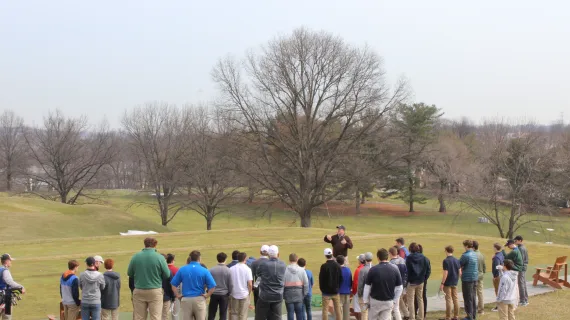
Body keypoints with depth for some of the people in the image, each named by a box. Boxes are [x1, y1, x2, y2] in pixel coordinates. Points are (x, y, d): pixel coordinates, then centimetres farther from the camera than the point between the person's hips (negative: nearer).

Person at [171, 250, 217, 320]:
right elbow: (212, 286, -11)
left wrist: (178, 295, 6)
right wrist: (207, 295, 0)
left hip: (186, 300, 2)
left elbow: (173, 284, 1)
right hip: (199, 300, -2)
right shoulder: (204, 271, -5)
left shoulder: (182, 270, 1)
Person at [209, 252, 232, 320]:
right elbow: (230, 284, -3)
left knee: (211, 314, 10)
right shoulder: (228, 270, -9)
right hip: (224, 295, -1)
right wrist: (229, 293, 11)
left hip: (214, 294, 1)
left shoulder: (211, 270, -6)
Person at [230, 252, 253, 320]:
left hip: (234, 294, 2)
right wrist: (249, 292, 5)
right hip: (244, 294, -2)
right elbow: (250, 284, -12)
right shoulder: (247, 269, -9)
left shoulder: (231, 269, -1)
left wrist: (230, 292, 13)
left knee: (234, 313, 11)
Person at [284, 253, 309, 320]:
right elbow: (306, 283, 0)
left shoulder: (285, 270, -10)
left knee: (290, 312, 3)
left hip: (288, 294, -2)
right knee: (299, 312, 11)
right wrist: (304, 294, 10)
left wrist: (283, 295, 0)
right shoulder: (302, 270, -2)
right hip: (299, 294, 2)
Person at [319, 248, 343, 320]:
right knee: (338, 309, 10)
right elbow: (341, 278, 5)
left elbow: (321, 279, -8)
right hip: (335, 291, 3)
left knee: (325, 309, 2)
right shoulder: (337, 265, -2)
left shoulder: (324, 266, -14)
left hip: (326, 292, -3)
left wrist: (322, 289, 5)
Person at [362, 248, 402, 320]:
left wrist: (366, 301, 5)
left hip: (375, 301, -2)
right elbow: (398, 287, 0)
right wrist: (394, 300, 12)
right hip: (389, 302, 2)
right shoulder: (395, 270, -7)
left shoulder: (373, 270, -13)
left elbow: (367, 287, -7)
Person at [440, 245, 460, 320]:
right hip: (455, 283, 6)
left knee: (449, 300, -2)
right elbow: (460, 272, 6)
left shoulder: (446, 261, -15)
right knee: (455, 299, 11)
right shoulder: (457, 260, 4)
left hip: (448, 283, -6)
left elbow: (445, 273, -18)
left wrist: (442, 283, -13)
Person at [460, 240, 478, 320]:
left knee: (468, 298, 0)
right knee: (474, 297, 15)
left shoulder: (465, 255, -18)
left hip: (467, 279, -7)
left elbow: (459, 265, -13)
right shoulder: (475, 254, 6)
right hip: (475, 278, 7)